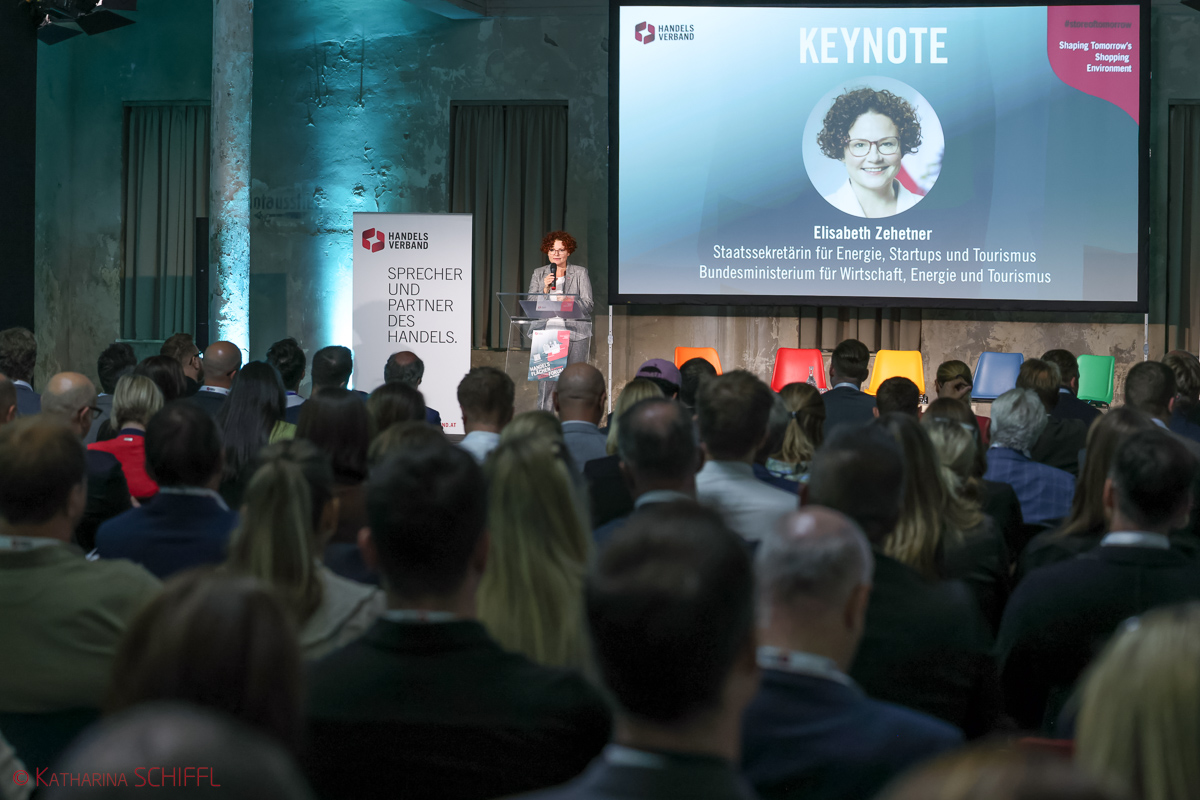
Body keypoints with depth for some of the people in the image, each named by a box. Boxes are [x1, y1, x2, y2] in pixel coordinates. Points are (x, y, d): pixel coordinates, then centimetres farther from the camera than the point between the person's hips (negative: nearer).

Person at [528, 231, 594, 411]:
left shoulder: (580, 273, 6)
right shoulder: (539, 274, 13)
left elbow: (588, 304, -2)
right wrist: (545, 289, -12)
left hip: (576, 333, -1)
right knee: (545, 382, -6)